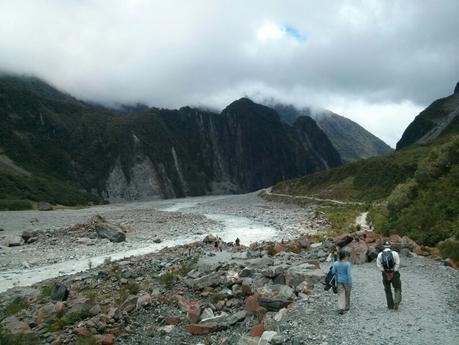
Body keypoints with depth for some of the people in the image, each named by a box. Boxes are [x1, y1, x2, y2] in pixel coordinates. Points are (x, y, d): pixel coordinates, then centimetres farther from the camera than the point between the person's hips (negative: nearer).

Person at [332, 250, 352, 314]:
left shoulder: (336, 264, -7)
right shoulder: (348, 264, -19)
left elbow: (333, 272, 2)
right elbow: (349, 274, -20)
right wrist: (350, 283, -14)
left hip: (339, 281, 2)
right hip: (347, 281, -2)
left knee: (341, 295, 5)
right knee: (347, 294, 17)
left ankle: (341, 308, -7)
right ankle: (346, 307, 31)